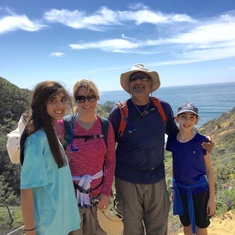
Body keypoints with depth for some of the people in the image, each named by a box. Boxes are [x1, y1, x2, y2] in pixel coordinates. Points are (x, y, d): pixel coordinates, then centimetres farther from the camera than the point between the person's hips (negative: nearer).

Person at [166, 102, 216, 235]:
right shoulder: (172, 140, -8)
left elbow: (209, 169, -9)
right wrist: (174, 189, 11)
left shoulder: (201, 141, -17)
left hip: (199, 190, -3)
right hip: (180, 189, 3)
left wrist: (212, 197, -7)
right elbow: (175, 165, 4)